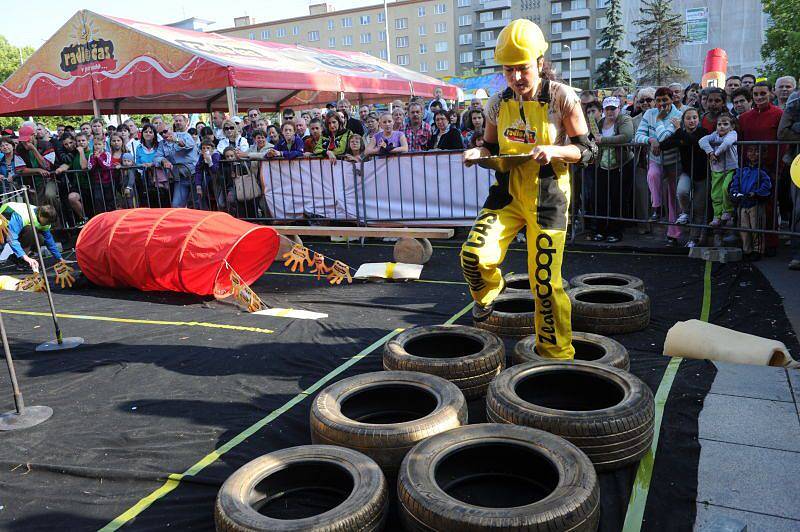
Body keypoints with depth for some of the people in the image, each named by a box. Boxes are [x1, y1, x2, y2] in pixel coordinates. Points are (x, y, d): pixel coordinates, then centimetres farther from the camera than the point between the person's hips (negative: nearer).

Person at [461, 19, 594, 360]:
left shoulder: (561, 98, -9)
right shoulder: (498, 103, 2)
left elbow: (588, 150, -5)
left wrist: (554, 151, -25)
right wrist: (477, 154, -9)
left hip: (547, 197, -3)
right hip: (507, 192, 3)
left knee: (546, 282, -1)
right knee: (474, 254, -18)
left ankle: (557, 355, 19)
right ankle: (489, 291, 20)